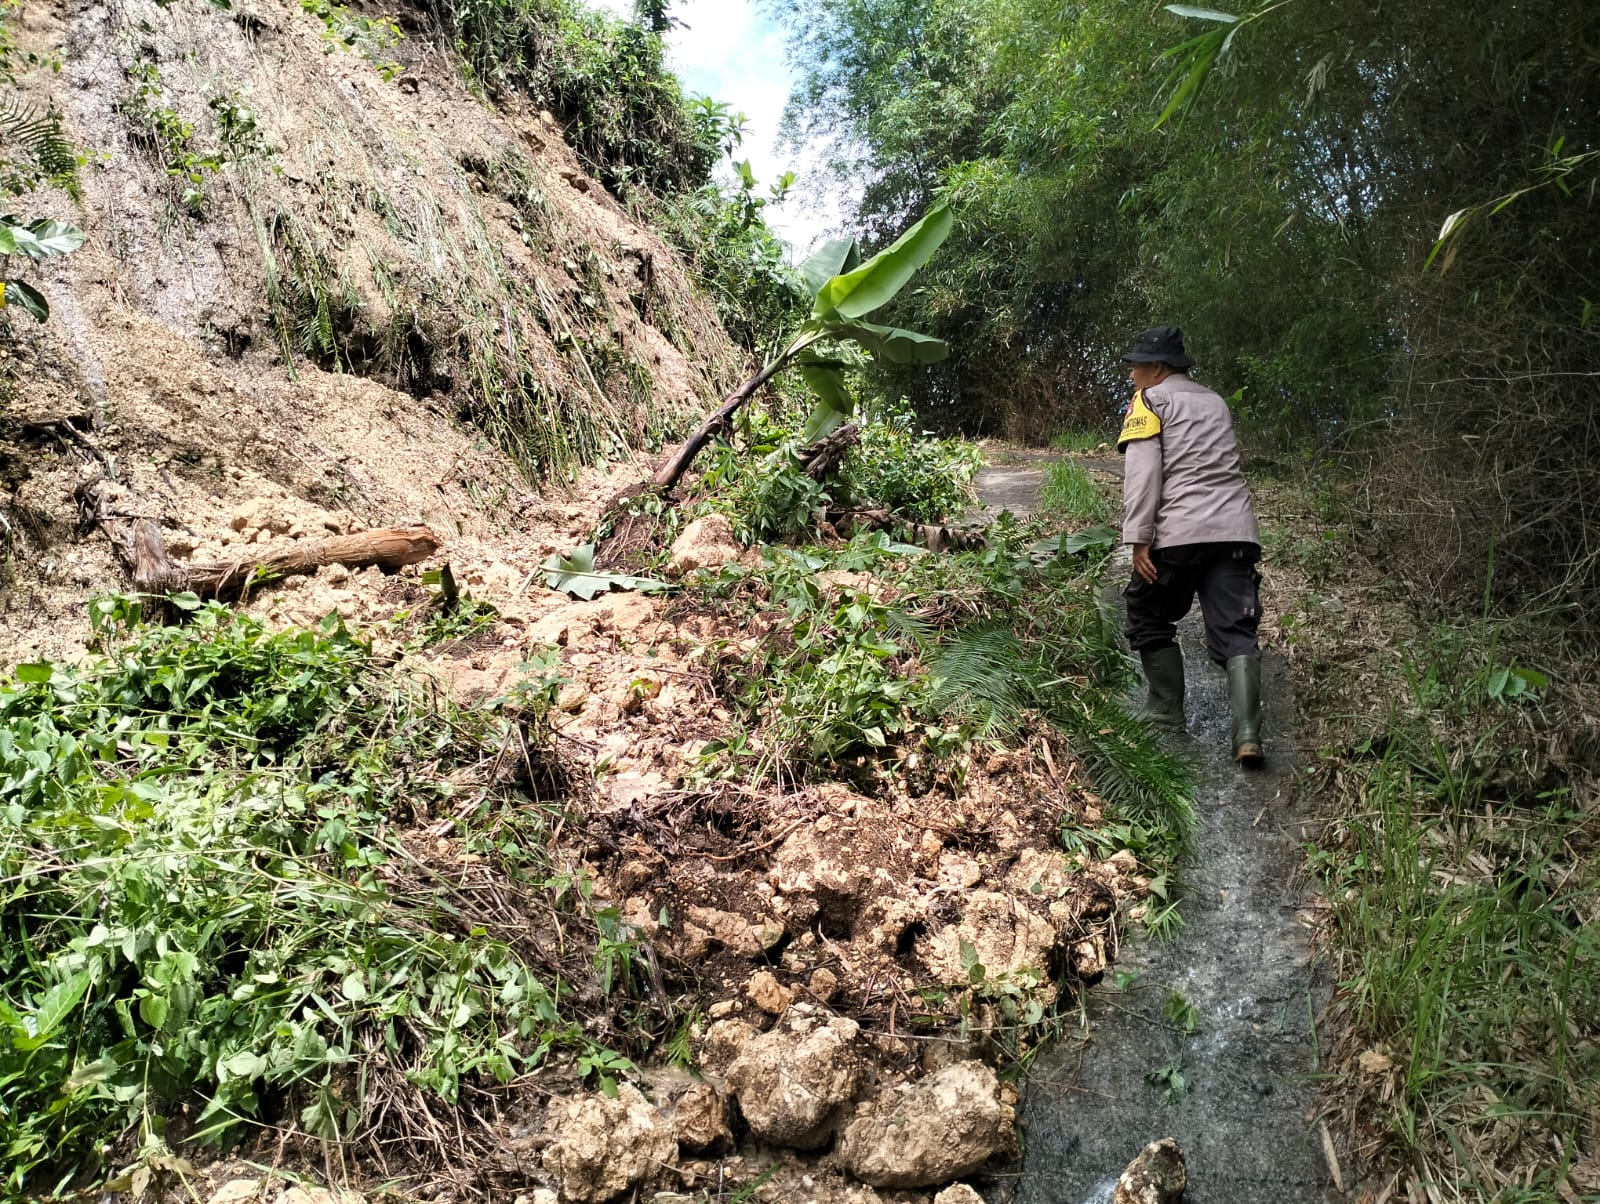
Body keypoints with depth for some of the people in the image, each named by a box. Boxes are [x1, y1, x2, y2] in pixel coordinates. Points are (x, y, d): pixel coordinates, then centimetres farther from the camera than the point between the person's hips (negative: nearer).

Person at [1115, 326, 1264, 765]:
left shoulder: (1149, 401, 4)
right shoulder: (1216, 402, 25)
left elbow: (1142, 471, -8)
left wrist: (1138, 538, -12)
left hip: (1178, 533, -5)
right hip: (1237, 531, 5)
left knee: (1149, 617, 15)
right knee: (1234, 630, 0)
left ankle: (1166, 713, 17)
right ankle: (1247, 733, -14)